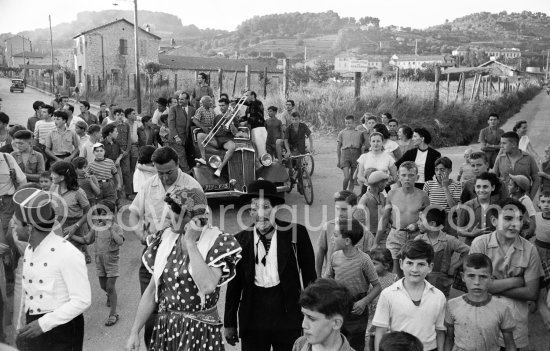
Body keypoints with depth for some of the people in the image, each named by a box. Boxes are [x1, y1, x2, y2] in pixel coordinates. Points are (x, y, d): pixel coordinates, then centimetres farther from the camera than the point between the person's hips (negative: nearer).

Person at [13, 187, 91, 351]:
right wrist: (22, 328, 14)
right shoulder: (29, 250, 5)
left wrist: (44, 323, -21)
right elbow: (27, 291, 13)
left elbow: (82, 300, -20)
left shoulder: (67, 254, -21)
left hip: (62, 329, -7)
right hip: (34, 327, 7)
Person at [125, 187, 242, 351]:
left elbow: (207, 286, -28)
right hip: (165, 328, 4)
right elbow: (152, 290, 5)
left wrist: (191, 242, -23)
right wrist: (134, 332, 3)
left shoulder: (217, 243, -13)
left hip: (200, 331, -4)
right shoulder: (166, 239, 1)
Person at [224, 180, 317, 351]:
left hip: (288, 314, -1)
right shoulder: (240, 240, -1)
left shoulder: (295, 233, -6)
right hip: (252, 317, 1)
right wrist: (229, 323, 8)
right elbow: (234, 284, 5)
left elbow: (309, 276, 0)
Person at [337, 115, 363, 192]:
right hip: (345, 154, -1)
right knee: (347, 177, -13)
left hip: (356, 154, 2)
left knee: (352, 178, 5)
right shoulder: (342, 133, 8)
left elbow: (361, 146, 12)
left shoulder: (359, 133, 9)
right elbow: (338, 147, 11)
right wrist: (338, 160, 8)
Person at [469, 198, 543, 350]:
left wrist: (494, 286, -15)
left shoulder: (530, 250, -7)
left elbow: (532, 293, -7)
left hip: (515, 316, 1)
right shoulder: (480, 243, -12)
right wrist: (516, 281, -13)